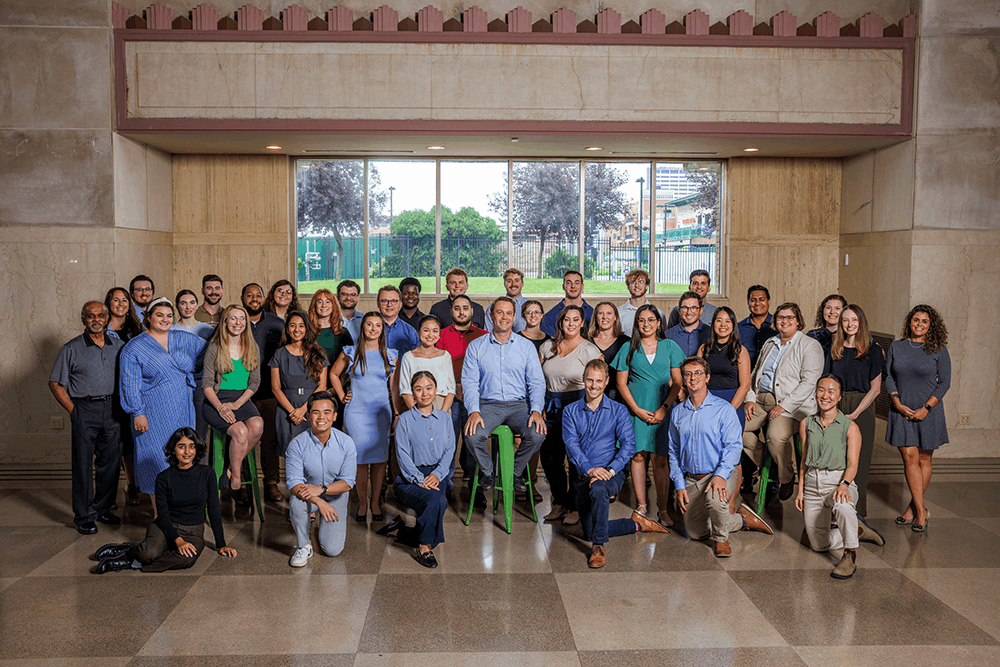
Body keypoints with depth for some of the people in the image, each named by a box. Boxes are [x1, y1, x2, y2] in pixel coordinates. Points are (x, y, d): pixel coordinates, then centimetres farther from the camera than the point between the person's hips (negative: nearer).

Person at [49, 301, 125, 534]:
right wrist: (73, 410, -5)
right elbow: (55, 383, 2)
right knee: (83, 464, 0)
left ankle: (103, 508, 23)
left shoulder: (118, 346, 9)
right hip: (84, 411, -3)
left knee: (110, 462, 8)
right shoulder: (72, 349, 0)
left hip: (112, 410, 3)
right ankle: (84, 516, 9)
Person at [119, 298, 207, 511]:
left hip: (183, 411, 4)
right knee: (156, 461, -4)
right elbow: (130, 384, -6)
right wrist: (137, 413, -11)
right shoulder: (134, 348, -1)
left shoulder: (184, 339, 10)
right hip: (154, 414, -4)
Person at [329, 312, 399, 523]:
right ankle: (362, 503, 10)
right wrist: (341, 396, 9)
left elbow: (394, 386, 11)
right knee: (361, 458, -3)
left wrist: (398, 412, 7)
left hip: (381, 411, 1)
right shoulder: (351, 353, 4)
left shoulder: (390, 355, 8)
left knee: (379, 458, 1)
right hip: (356, 411, -1)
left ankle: (376, 502, 14)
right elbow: (334, 373, 18)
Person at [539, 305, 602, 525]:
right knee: (549, 457, 4)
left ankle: (574, 507, 12)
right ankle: (559, 503, 22)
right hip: (552, 406, 5)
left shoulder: (590, 350, -2)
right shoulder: (548, 347, 11)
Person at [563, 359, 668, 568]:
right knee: (589, 533, -5)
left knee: (598, 489, -38)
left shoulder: (618, 411, 5)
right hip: (582, 476, 3)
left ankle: (599, 546, -22)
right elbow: (571, 445, -4)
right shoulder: (570, 411, 9)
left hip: (611, 474, -3)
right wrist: (590, 469, -20)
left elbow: (628, 445, -6)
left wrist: (609, 470, -22)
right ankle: (637, 524, 18)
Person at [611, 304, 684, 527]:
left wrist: (664, 408, -6)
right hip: (637, 410, 0)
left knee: (660, 460, -3)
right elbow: (621, 383, 5)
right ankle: (641, 507, 8)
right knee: (638, 456, -1)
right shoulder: (629, 348, 8)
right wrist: (637, 410, -6)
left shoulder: (669, 346, 8)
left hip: (663, 411, 0)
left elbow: (677, 382, 5)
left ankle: (663, 509, 2)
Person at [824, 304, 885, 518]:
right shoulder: (835, 350, 12)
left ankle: (858, 514, 4)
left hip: (862, 410, -3)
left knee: (858, 462, -4)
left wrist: (854, 414, -11)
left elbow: (875, 388, -3)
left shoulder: (872, 349, 1)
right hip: (836, 407, 3)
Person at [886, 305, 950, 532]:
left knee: (924, 459, 6)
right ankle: (920, 511, 2)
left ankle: (913, 506, 20)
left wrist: (926, 409, -11)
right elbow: (888, 376, 8)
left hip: (928, 411, -1)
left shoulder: (938, 350, -2)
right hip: (902, 411, 1)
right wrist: (897, 403, -5)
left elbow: (945, 382, -3)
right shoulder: (896, 347, 5)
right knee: (909, 458, -4)